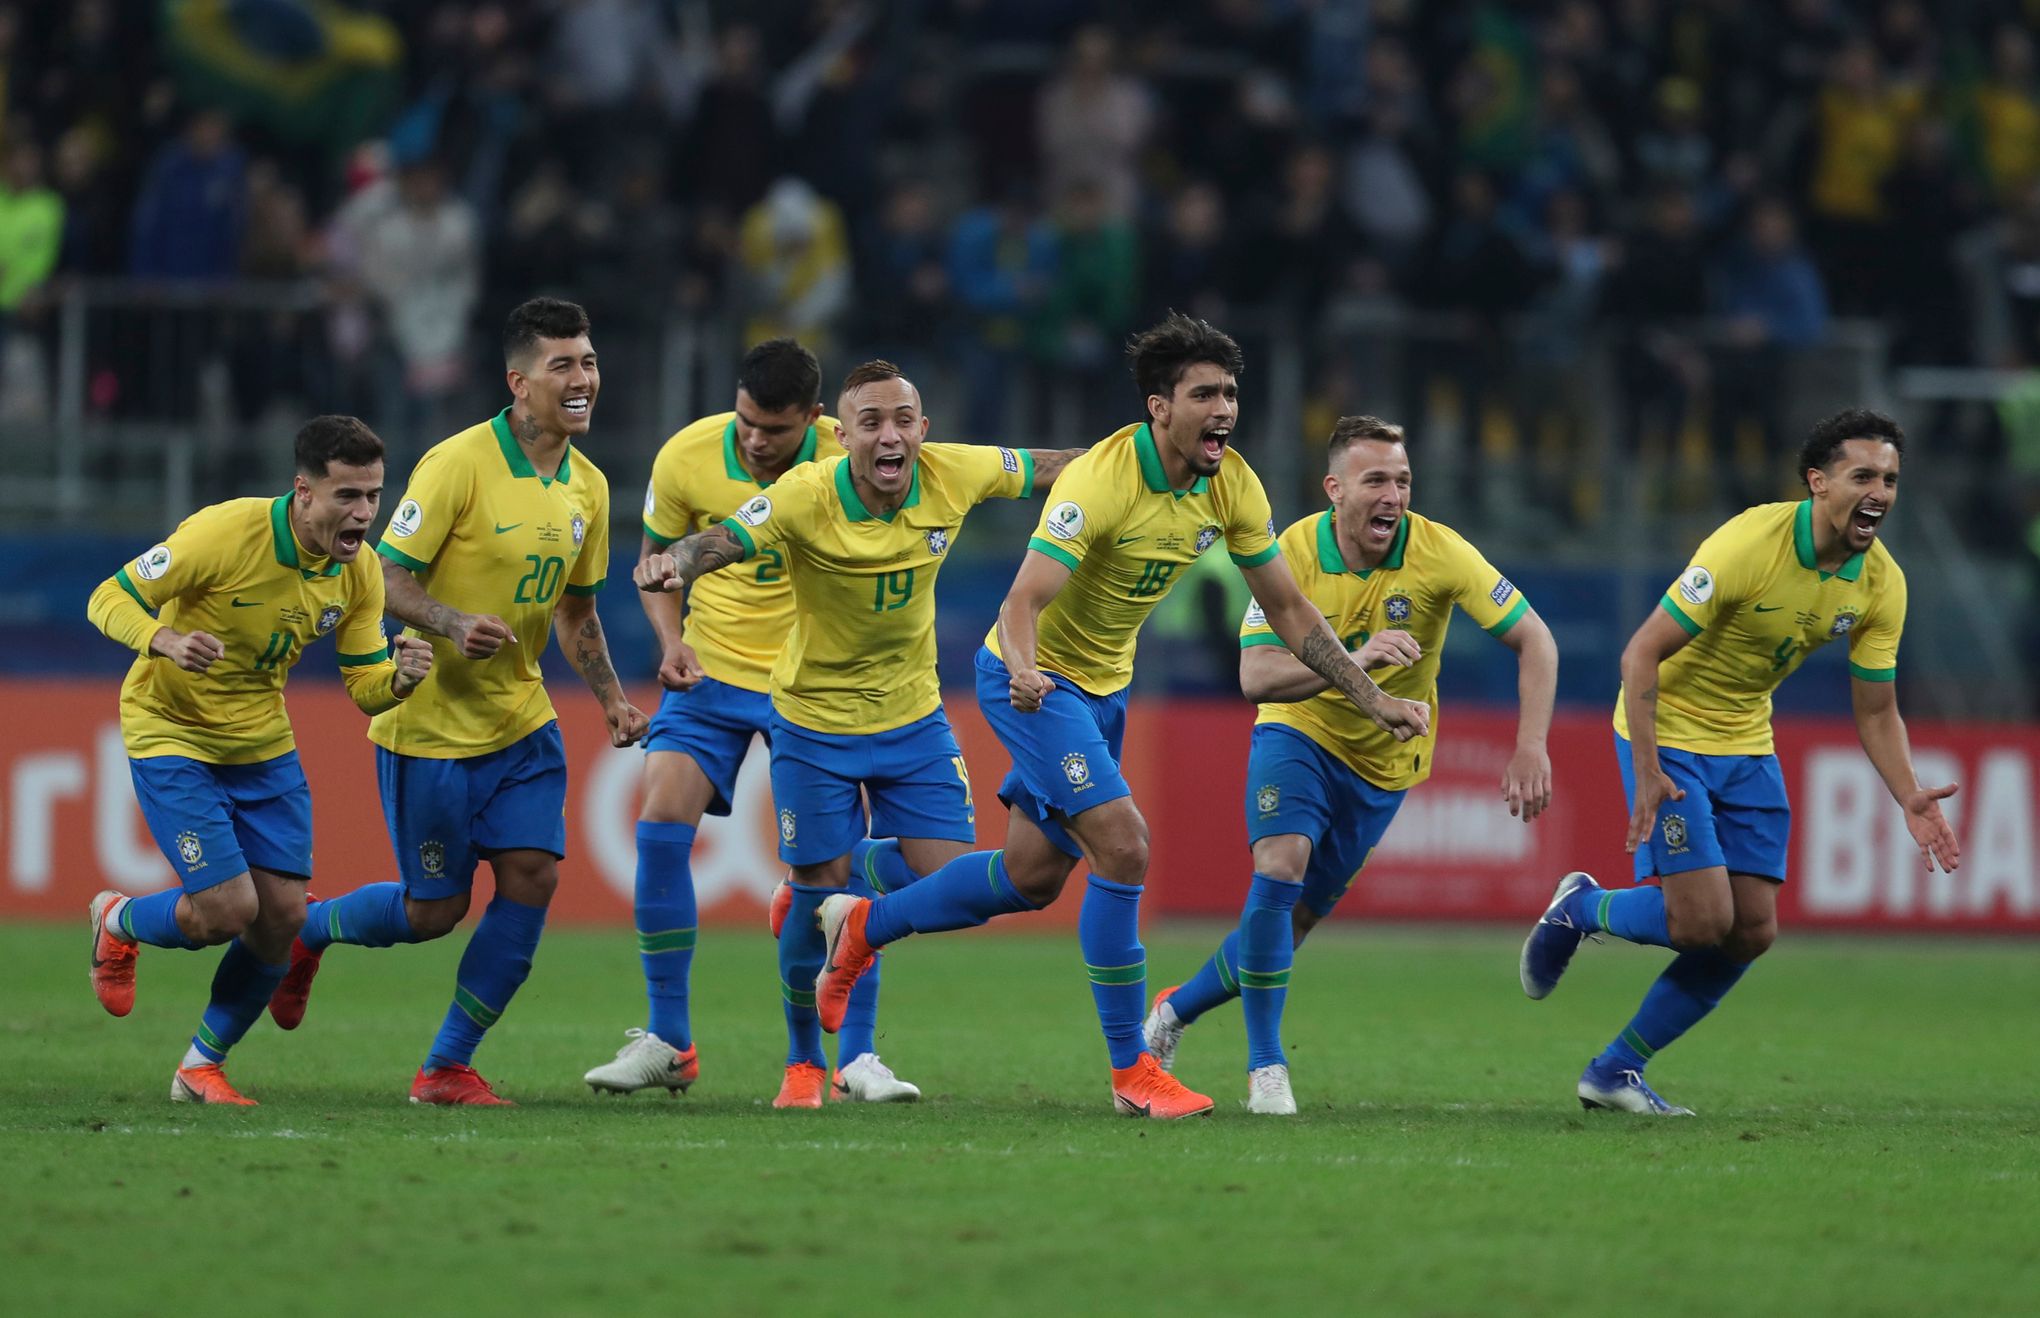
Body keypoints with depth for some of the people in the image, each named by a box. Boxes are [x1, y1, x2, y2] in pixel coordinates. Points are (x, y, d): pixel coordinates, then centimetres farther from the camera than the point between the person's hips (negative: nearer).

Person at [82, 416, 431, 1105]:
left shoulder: (359, 572, -7)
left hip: (262, 741, 6)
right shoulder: (226, 532, -25)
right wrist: (164, 641, -40)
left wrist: (399, 678, -26)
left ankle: (201, 1067, 19)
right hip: (170, 732, -6)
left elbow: (366, 687, -1)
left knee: (280, 915, -2)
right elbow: (108, 599, -19)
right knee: (227, 908, -14)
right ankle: (119, 923, 20)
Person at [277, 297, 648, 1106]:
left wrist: (611, 699, 5)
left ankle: (447, 1068, 5)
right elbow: (389, 579, -16)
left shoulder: (587, 487, 6)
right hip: (429, 726, -6)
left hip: (520, 722, 6)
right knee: (435, 911, 0)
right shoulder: (458, 464, -17)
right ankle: (306, 927, 31)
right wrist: (456, 625, -33)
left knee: (532, 879, -7)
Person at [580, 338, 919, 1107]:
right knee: (661, 824, -13)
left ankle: (856, 1058, 2)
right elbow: (657, 560, 6)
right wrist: (672, 640, -12)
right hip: (712, 670, 1)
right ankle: (666, 1042, -1)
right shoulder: (687, 457, -11)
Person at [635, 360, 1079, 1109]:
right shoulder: (806, 498, -24)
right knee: (820, 897, 0)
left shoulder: (954, 476, -14)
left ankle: (833, 883, 27)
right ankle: (805, 1060, 24)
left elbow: (1045, 468, 2)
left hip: (912, 717, 3)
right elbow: (720, 542, -35)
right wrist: (676, 564, -57)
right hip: (815, 723, -3)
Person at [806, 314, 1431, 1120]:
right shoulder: (1100, 481, -29)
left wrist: (1374, 700, -3)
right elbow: (1024, 602, -34)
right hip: (1033, 680, -8)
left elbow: (1288, 610, 2)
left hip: (1104, 686, 8)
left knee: (1033, 877, 15)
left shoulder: (1231, 486, -8)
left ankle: (864, 926, 38)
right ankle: (1130, 1071, -10)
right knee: (1122, 844, -19)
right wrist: (1024, 670, -55)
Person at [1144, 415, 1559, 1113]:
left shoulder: (1439, 552, -21)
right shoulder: (1294, 551, -20)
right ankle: (1265, 1066, -14)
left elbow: (1533, 641, -18)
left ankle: (1174, 1011, 30)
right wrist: (1355, 658, -41)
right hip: (1298, 733, -2)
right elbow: (1256, 676, -25)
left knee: (1296, 919, 5)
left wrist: (1531, 747, -30)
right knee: (1280, 868, -25)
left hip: (1382, 762, 2)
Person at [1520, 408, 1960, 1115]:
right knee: (1703, 919, -17)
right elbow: (1642, 652, -24)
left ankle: (1616, 1070, 15)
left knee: (1752, 931, 0)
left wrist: (1910, 799, -15)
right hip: (1666, 734, -7)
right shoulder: (1749, 544, -27)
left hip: (1746, 745, 7)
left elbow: (1875, 711, 3)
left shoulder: (1882, 585, -7)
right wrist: (1647, 774, -29)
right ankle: (1579, 909, 14)